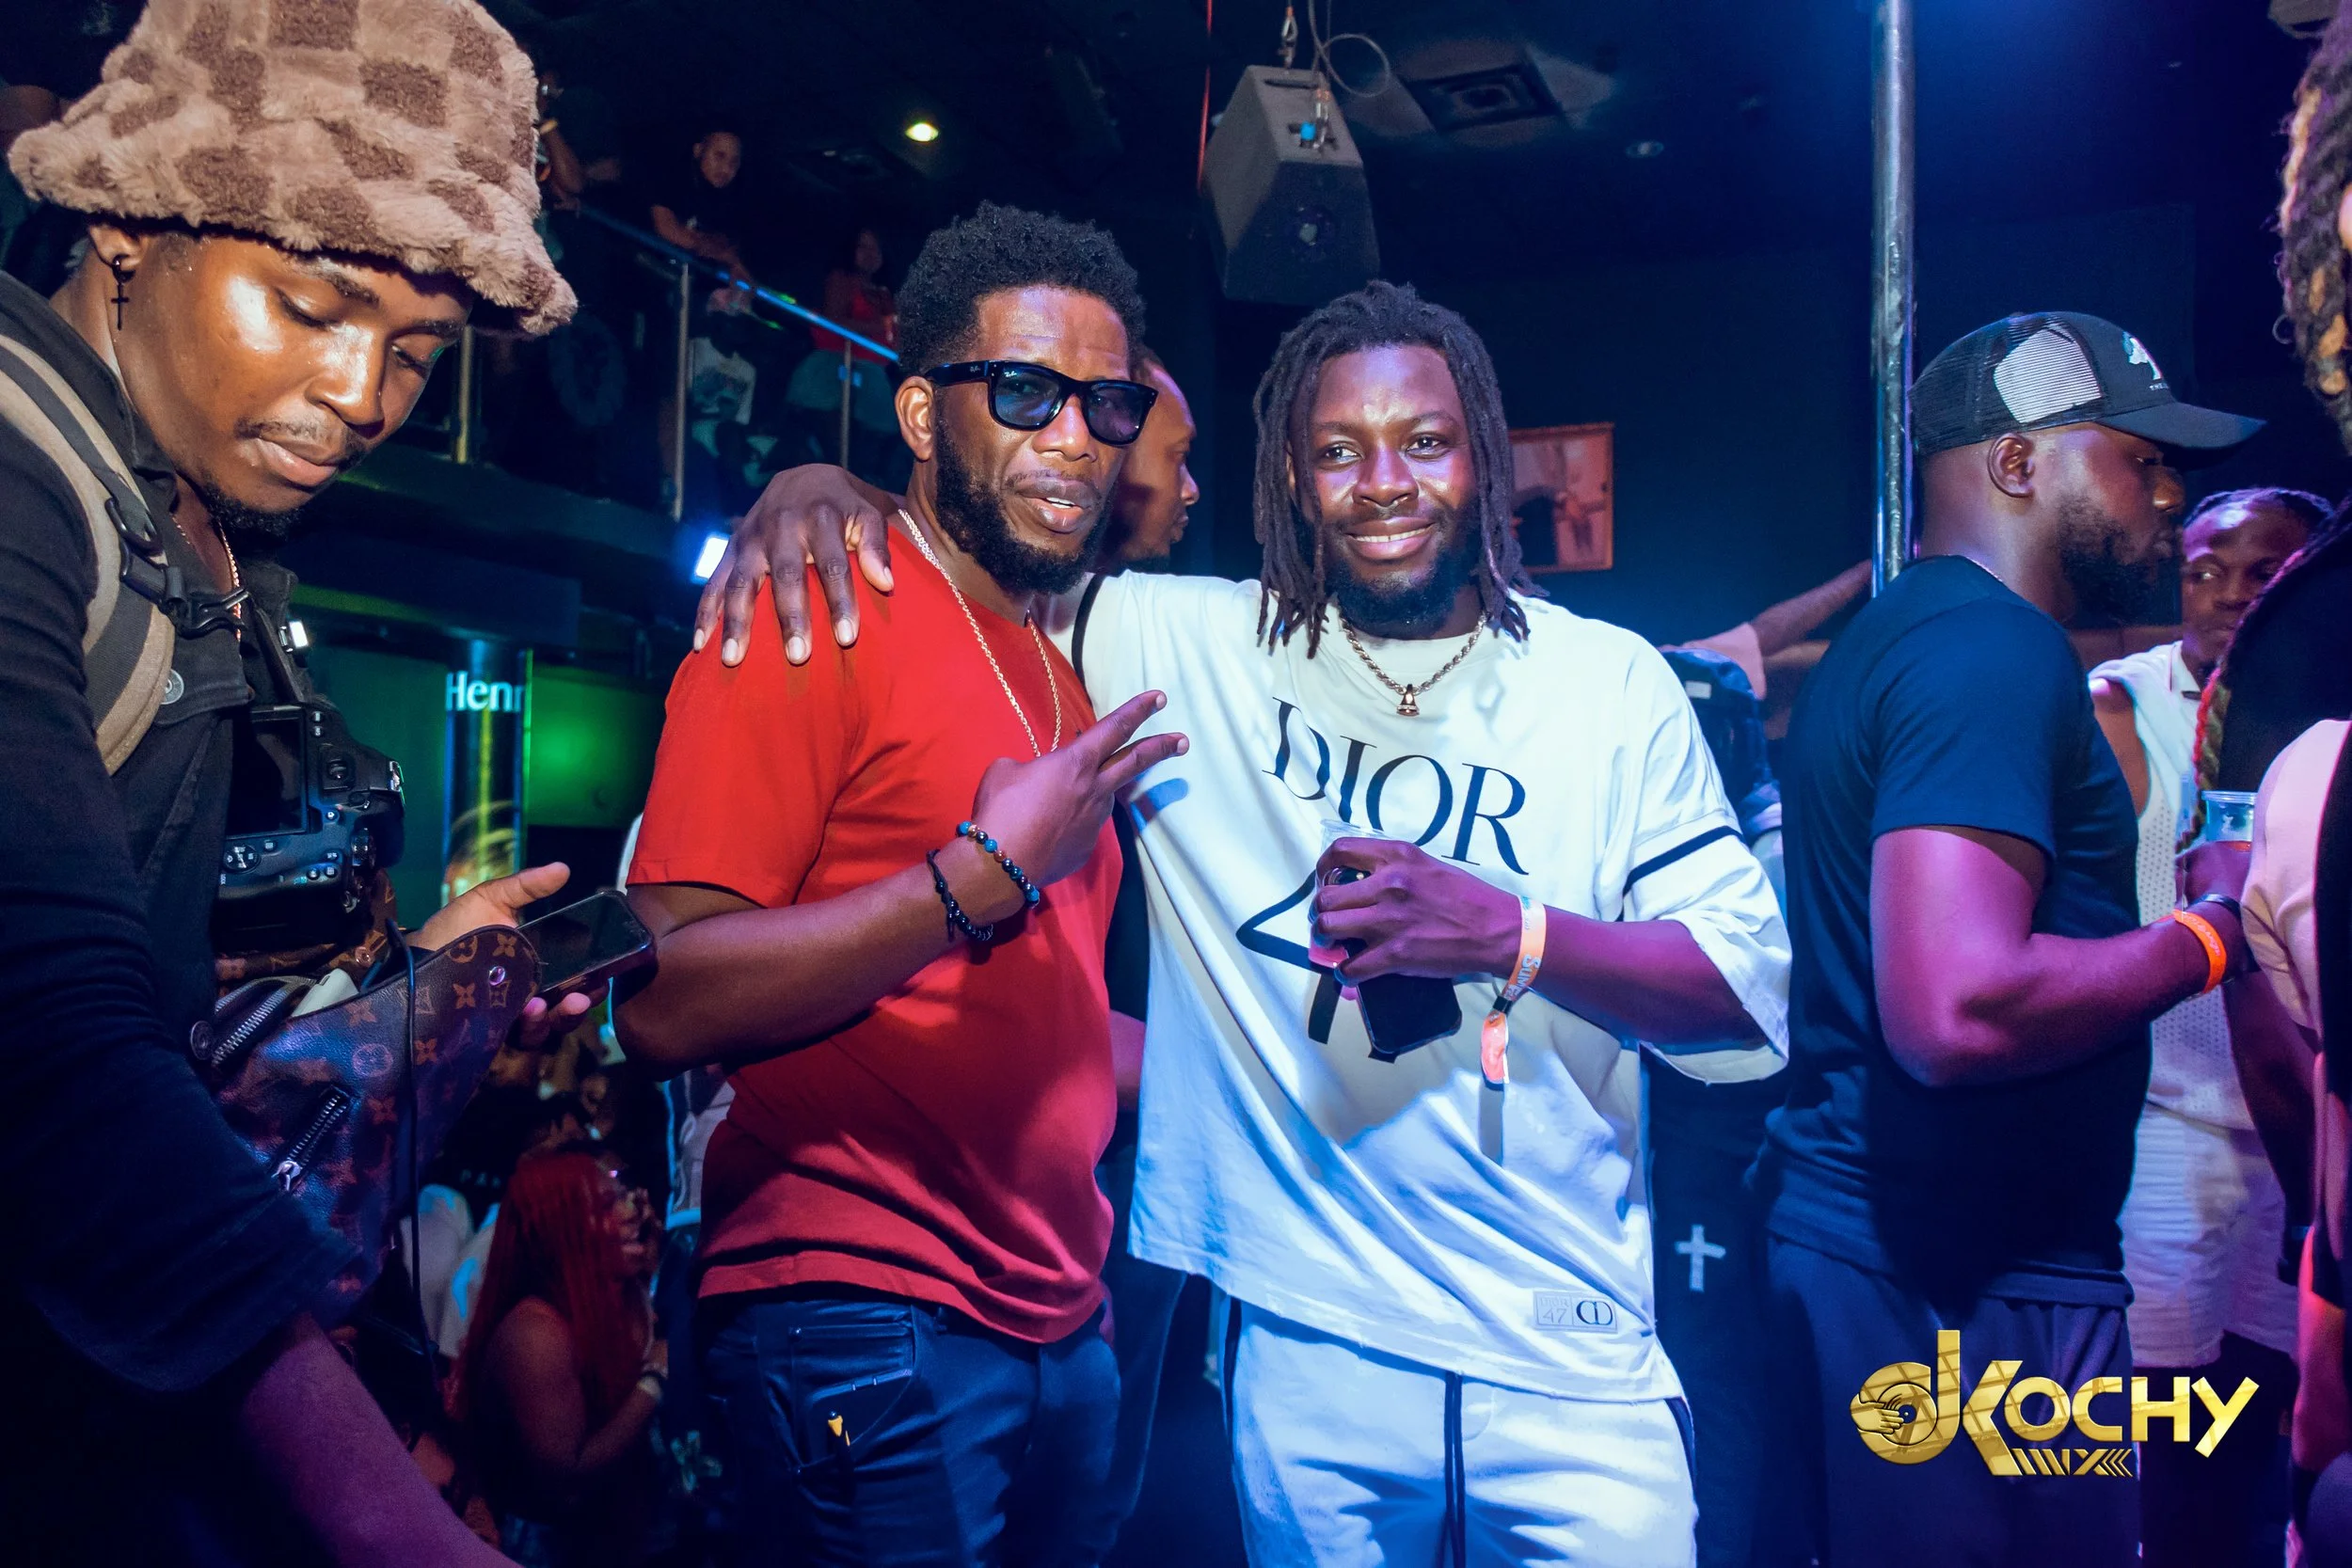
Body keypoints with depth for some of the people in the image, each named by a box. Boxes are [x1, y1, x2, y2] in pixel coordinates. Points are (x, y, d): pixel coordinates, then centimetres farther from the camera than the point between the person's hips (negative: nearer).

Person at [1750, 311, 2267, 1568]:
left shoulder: (1886, 634, 14)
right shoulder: (1994, 649, -17)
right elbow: (1957, 1011, -28)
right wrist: (2207, 936, -13)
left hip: (1856, 1235, 10)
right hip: (1967, 1280, -10)